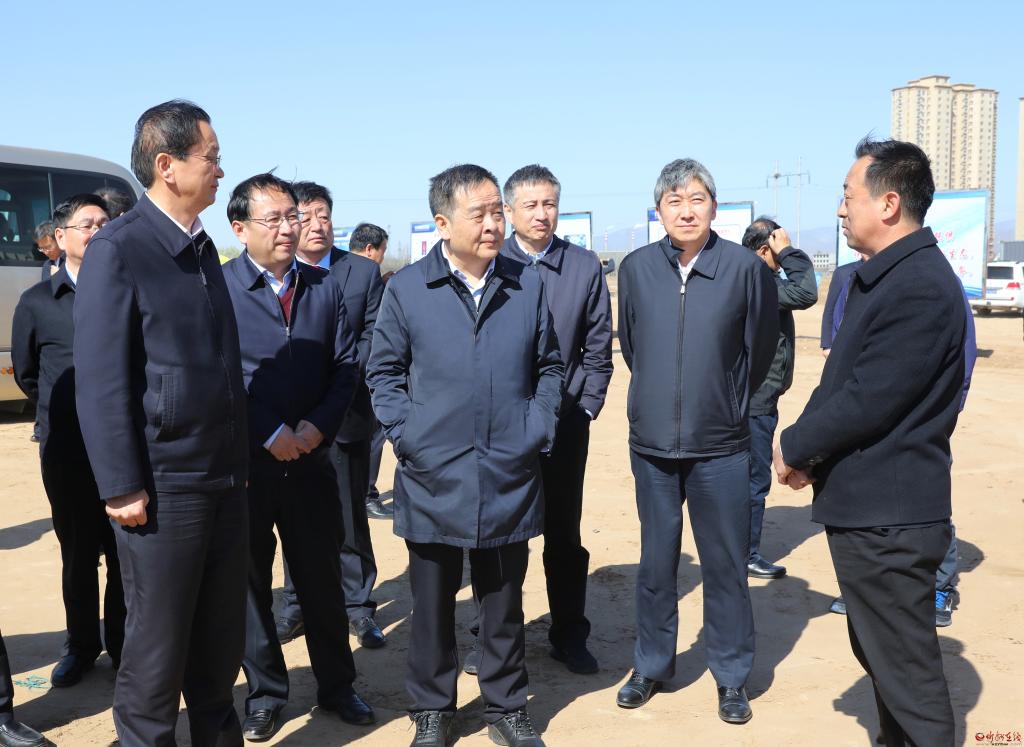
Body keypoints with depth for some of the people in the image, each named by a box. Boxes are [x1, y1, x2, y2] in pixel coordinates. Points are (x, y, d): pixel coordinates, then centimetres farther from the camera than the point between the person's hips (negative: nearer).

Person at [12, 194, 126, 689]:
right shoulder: (37, 302, 3)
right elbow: (25, 373, 14)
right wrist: (63, 412, 14)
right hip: (66, 450, 1)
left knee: (125, 553, 7)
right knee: (77, 553, 12)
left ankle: (123, 644, 22)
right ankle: (81, 645, 28)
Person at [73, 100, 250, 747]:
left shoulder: (202, 246, 12)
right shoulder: (118, 249, -12)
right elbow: (101, 380, -15)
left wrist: (240, 460, 15)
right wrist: (122, 487, -16)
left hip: (225, 479, 7)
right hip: (163, 486, -7)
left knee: (222, 637, 16)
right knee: (158, 644, 6)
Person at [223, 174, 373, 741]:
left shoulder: (324, 288, 7)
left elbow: (346, 364, 5)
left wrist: (318, 424, -10)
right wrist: (269, 433, -15)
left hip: (310, 460, 3)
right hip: (243, 462, -3)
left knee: (322, 579, 12)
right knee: (250, 581, 11)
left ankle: (336, 685, 28)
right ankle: (265, 693, 27)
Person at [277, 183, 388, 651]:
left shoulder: (364, 272, 2)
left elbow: (373, 336, -2)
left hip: (346, 416, 0)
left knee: (350, 518, 8)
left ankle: (358, 607, 19)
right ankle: (296, 605, 24)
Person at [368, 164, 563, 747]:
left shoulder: (529, 287, 4)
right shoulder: (407, 289, -1)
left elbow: (550, 366, 11)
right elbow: (385, 372, 5)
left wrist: (540, 430, 0)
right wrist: (406, 433, -6)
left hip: (510, 477, 1)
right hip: (434, 478, -1)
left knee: (504, 602, 13)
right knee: (433, 604, 12)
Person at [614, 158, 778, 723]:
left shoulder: (746, 268, -9)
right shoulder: (636, 268, -2)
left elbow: (761, 347, 5)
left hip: (720, 446, -2)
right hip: (652, 442, 2)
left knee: (725, 564, 6)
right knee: (656, 561, 13)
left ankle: (731, 677, 22)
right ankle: (651, 665, 29)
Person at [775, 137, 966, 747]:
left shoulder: (921, 288, -21)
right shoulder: (882, 278, 12)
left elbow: (867, 400, -24)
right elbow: (842, 380, 15)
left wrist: (795, 447, -9)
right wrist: (809, 449, 1)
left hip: (888, 516, -10)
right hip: (869, 506, 10)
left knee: (907, 671, 0)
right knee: (880, 654, 22)